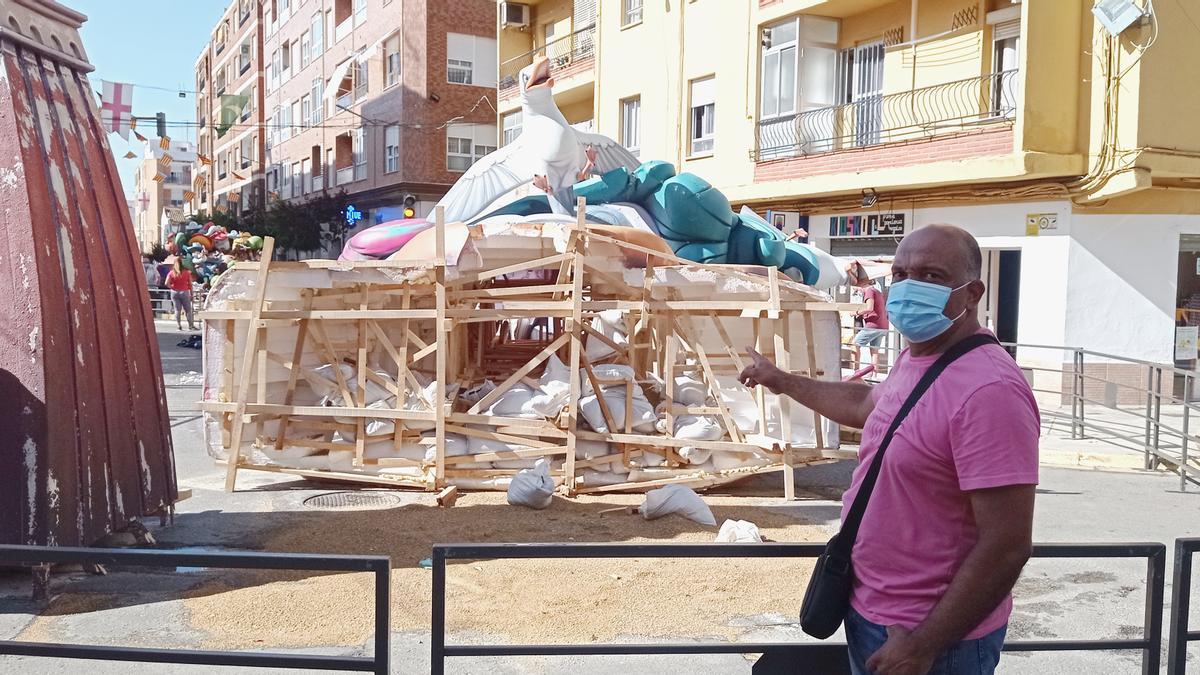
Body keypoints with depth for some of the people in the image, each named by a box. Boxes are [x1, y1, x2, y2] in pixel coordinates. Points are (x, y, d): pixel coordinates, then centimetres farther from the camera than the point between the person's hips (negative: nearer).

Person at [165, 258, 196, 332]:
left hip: (175, 292, 2)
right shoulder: (187, 272, -5)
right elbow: (190, 284, -3)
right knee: (188, 309, 6)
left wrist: (172, 287, 5)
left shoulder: (171, 273, -2)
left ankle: (179, 325, 7)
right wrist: (191, 294, 3)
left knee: (177, 310, 8)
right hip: (184, 292, -2)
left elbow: (167, 283, -12)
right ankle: (191, 325, 7)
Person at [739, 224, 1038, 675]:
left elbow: (1006, 545, -28)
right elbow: (865, 405, 25)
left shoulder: (988, 390, -27)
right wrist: (783, 381, 32)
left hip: (932, 638, -9)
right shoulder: (915, 358, 3)